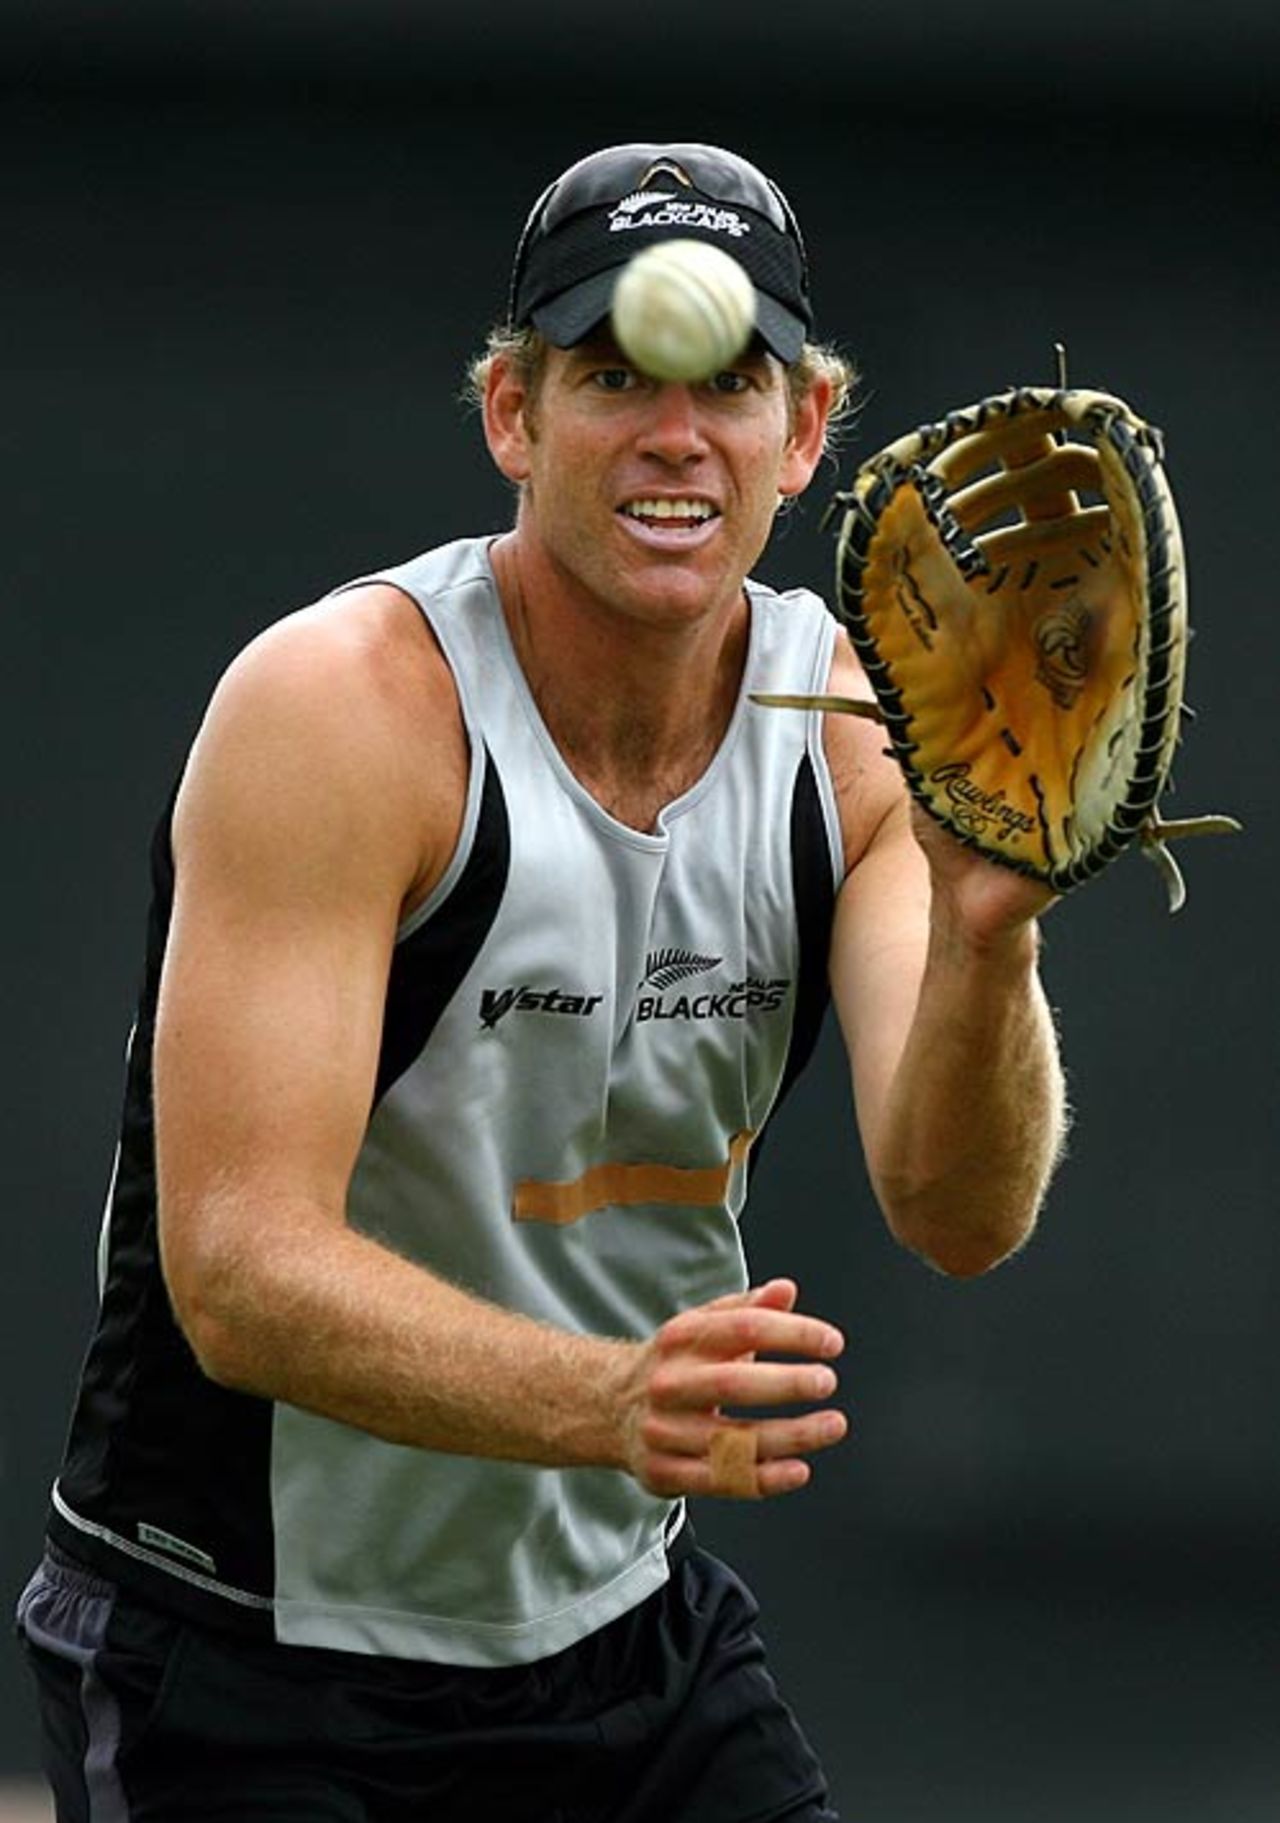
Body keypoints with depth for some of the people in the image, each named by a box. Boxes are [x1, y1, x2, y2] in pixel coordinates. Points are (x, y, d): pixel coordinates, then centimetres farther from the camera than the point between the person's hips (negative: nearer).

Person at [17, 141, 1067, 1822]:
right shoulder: (341, 708, -19)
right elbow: (240, 1272, -26)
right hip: (250, 1673, -5)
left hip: (631, 1623, 5)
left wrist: (981, 936, -32)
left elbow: (961, 1218, -12)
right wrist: (608, 1403, -41)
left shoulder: (856, 720, -3)